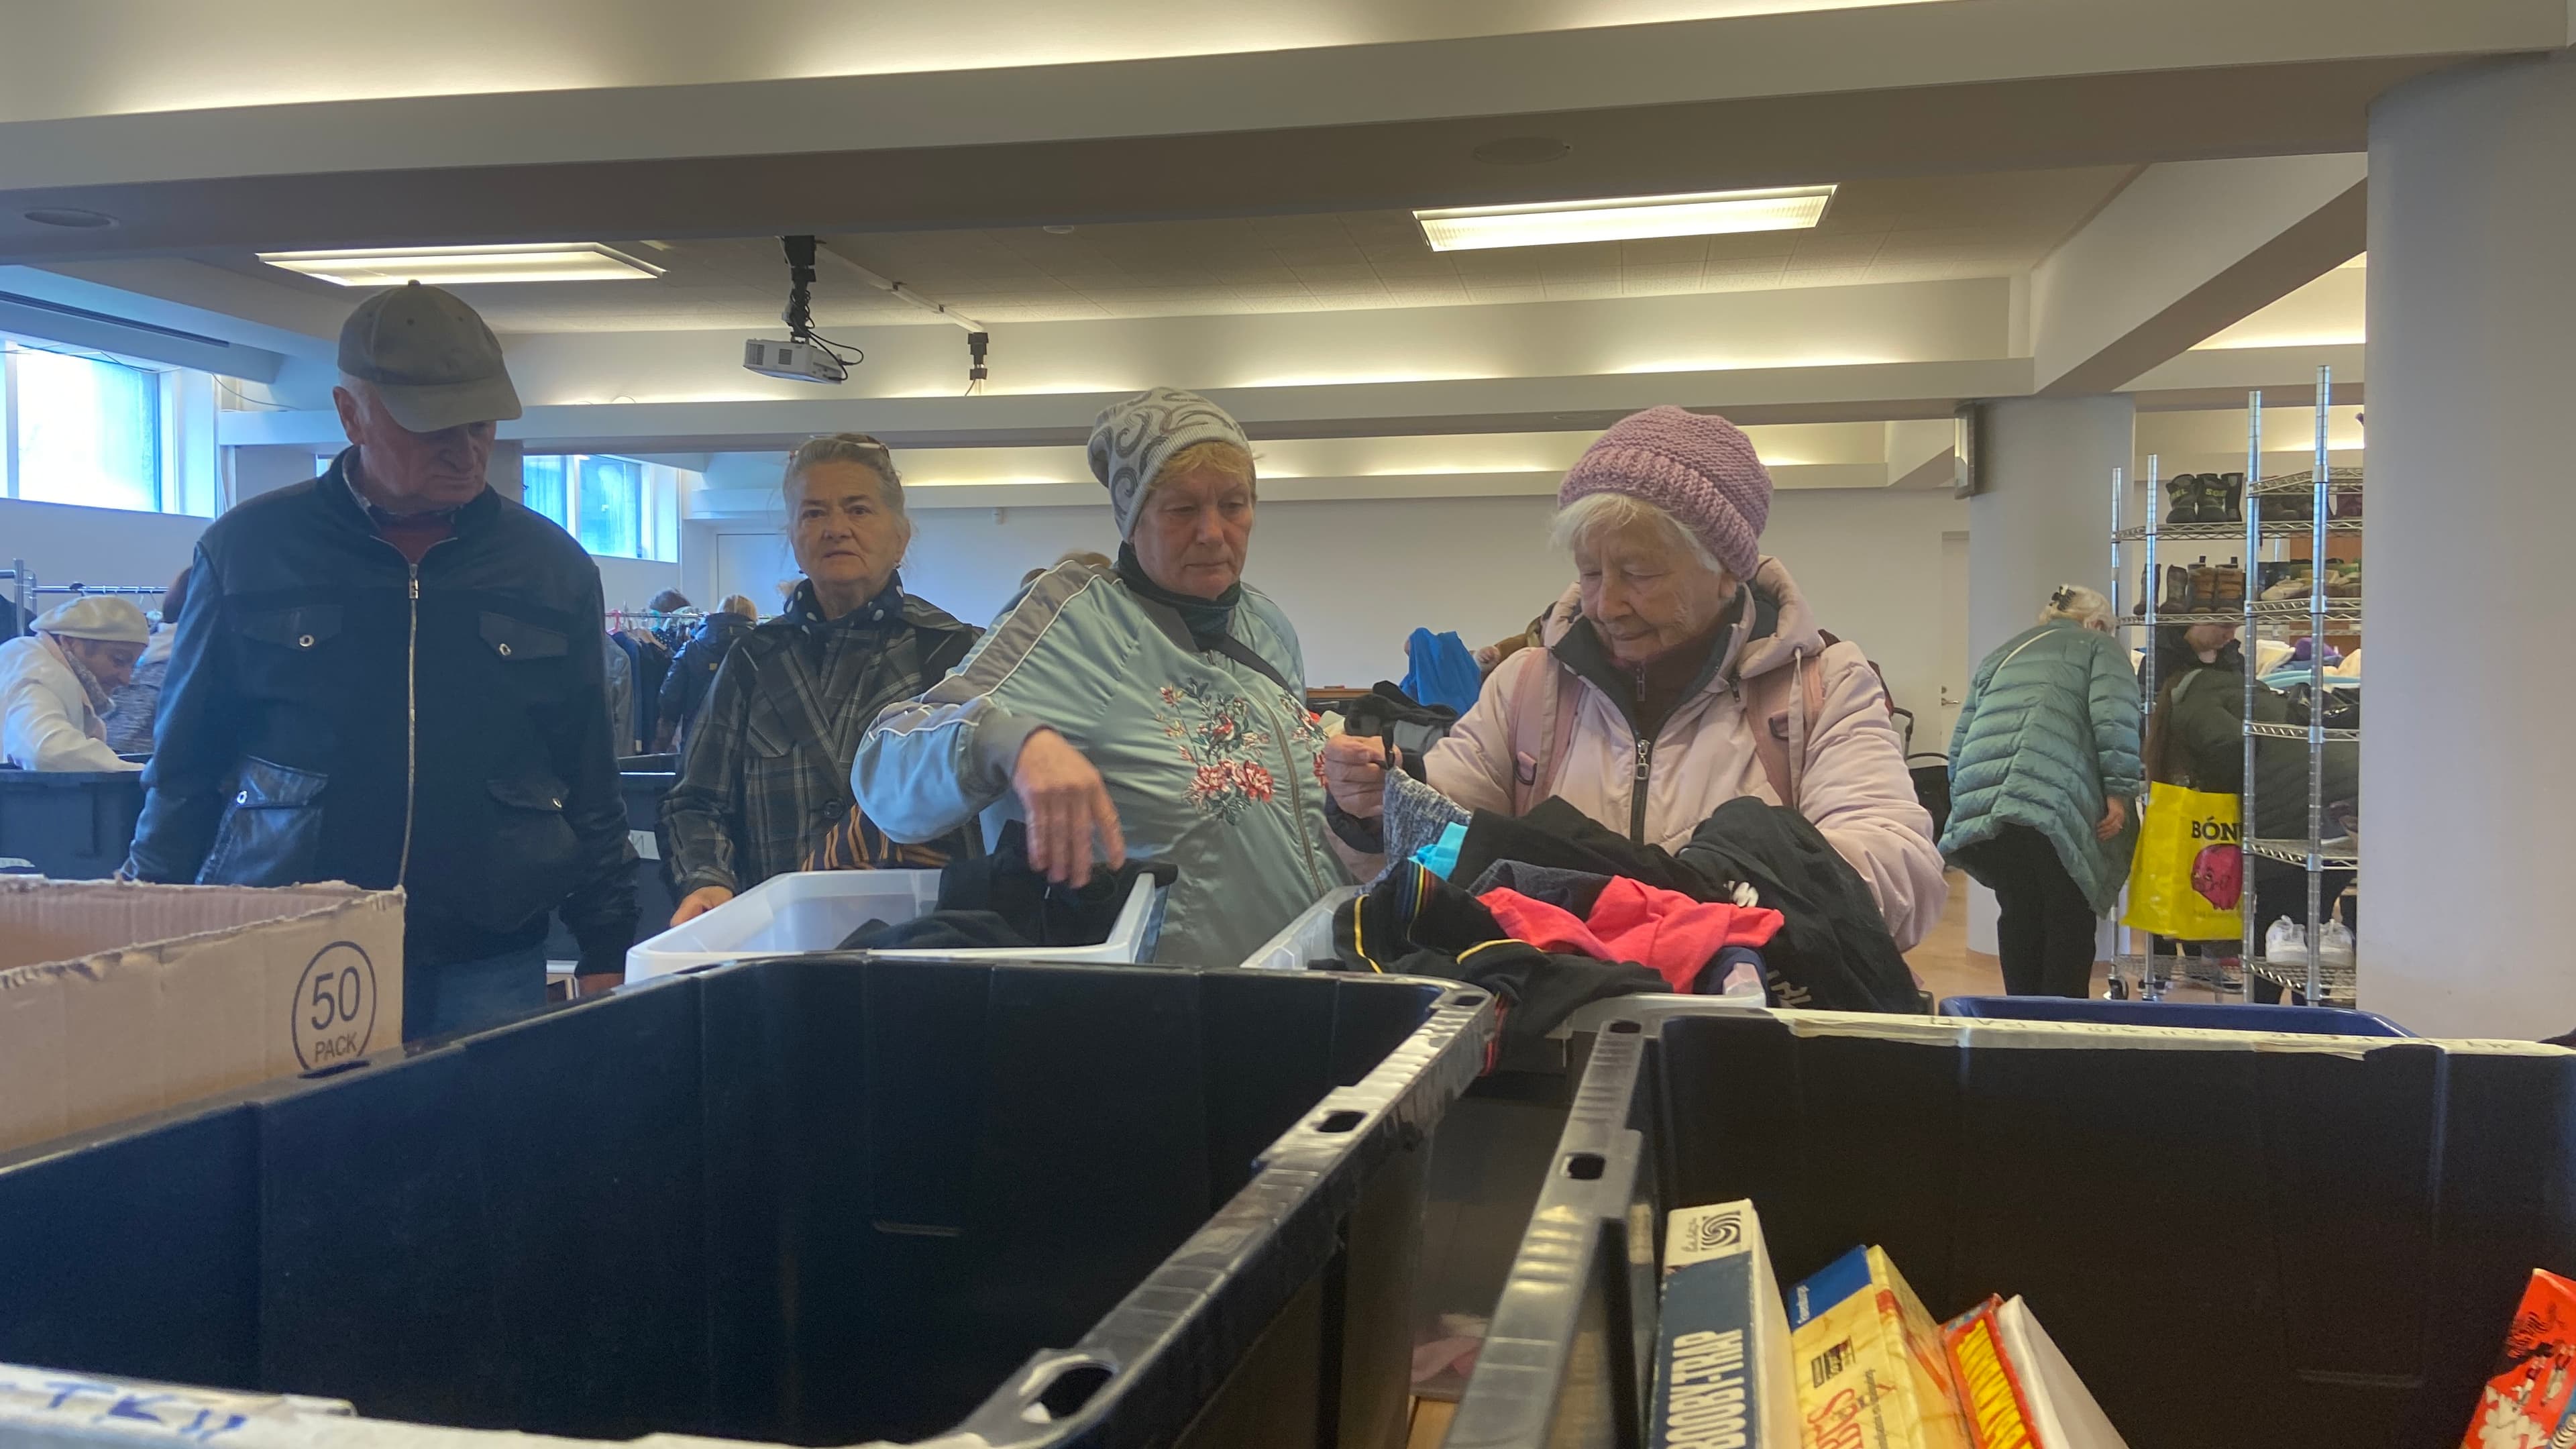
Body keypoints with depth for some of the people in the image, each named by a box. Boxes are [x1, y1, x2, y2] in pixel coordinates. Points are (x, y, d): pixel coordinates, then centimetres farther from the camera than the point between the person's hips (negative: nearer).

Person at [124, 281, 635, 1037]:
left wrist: (607, 955, 7)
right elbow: (185, 765, 9)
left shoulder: (552, 566, 5)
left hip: (487, 969, 1)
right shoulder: (249, 548, 1)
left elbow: (589, 783, 9)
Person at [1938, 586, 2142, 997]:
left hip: (1978, 805, 5)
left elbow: (1959, 744, 27)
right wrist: (2119, 791, -4)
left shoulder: (2000, 655, 32)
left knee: (2019, 916, 15)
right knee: (2070, 918, 5)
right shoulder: (2099, 646, 17)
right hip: (2050, 804, -5)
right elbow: (2113, 718, -3)